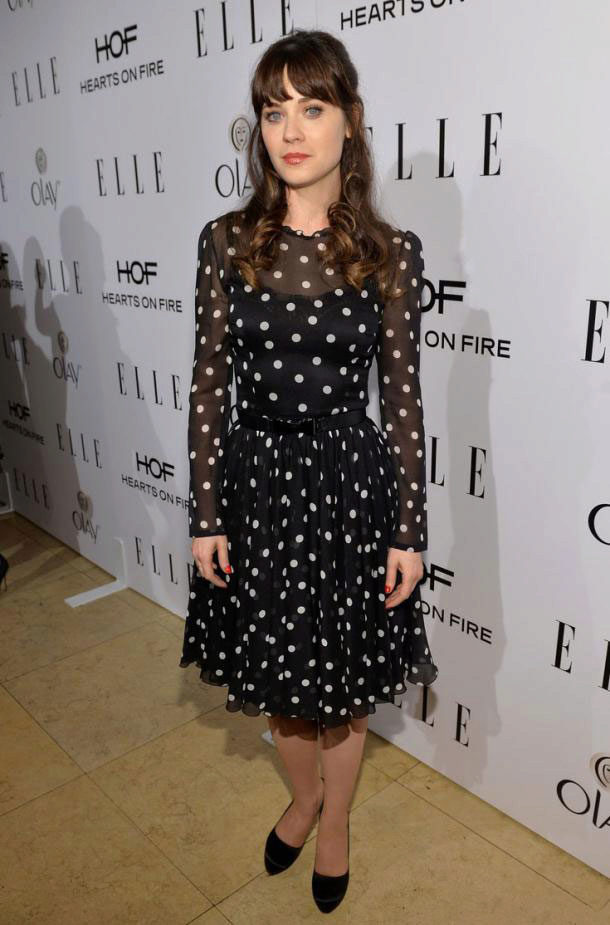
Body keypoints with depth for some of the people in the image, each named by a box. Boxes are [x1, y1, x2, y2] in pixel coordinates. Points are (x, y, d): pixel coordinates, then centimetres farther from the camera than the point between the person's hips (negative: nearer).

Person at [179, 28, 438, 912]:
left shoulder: (392, 252, -5)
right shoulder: (226, 241, -3)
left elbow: (402, 396, -3)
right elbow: (209, 384, -1)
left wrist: (410, 531, -4)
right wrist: (205, 515, -2)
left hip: (352, 481, -1)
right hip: (256, 478, 2)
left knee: (345, 676, 15)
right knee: (277, 671, 18)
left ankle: (336, 819, 46)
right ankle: (304, 794, 51)